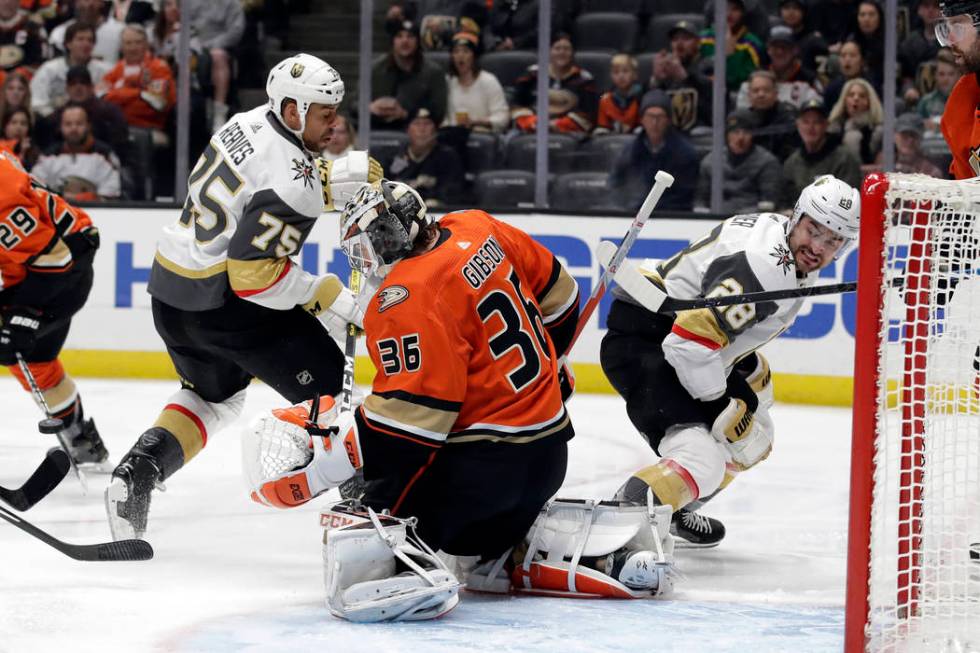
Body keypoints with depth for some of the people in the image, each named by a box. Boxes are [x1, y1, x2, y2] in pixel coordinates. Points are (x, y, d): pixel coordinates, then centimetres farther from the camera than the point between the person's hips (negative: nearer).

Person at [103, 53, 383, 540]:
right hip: (224, 302, -9)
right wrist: (333, 298, -18)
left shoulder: (249, 122, 4)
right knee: (326, 387, 4)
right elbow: (254, 272, -26)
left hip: (171, 287, 9)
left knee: (213, 395, 27)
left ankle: (138, 469, 8)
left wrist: (341, 175, 8)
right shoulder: (291, 181, -23)